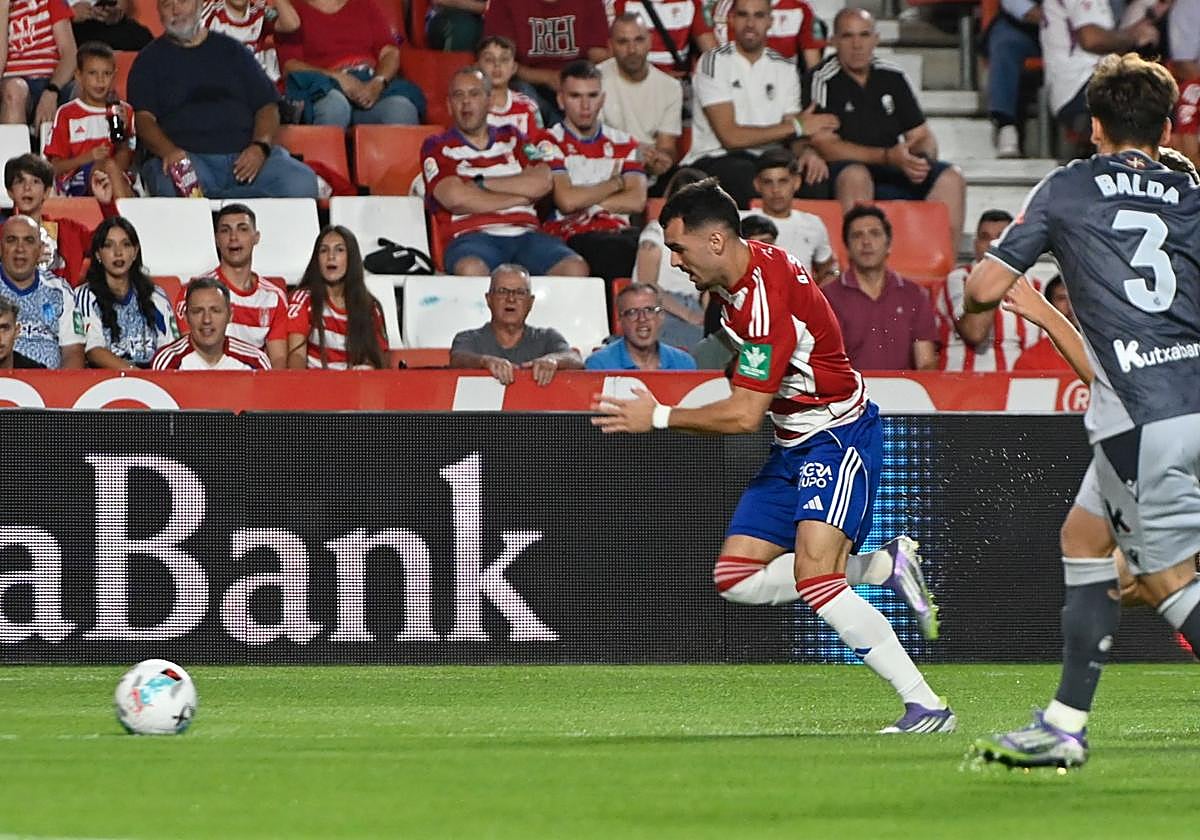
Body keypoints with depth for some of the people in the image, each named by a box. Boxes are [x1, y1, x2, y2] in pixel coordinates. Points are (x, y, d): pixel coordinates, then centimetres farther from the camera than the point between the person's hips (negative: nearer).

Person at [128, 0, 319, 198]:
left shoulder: (231, 50, 23)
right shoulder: (150, 59, 16)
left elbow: (267, 105, 18)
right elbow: (143, 117, 2)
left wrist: (261, 146, -5)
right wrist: (169, 151, -21)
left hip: (244, 158, 3)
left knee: (302, 183, -28)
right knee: (176, 187, -42)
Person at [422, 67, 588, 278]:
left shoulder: (512, 138, 24)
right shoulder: (437, 147, 14)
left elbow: (542, 182, 5)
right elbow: (455, 198, -5)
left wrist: (481, 184, 1)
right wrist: (521, 197, 1)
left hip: (524, 234, 3)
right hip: (471, 236, -3)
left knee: (576, 269, -29)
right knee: (471, 271, -42)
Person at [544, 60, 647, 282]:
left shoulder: (623, 143, 21)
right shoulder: (550, 143, 8)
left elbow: (636, 201, 6)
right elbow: (566, 201, -8)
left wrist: (586, 202, -3)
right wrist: (615, 183, 6)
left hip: (618, 231, 4)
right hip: (570, 235, -4)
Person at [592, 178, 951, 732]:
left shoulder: (767, 301, -27)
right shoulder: (740, 270, 3)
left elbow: (744, 415, -26)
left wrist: (659, 417, -17)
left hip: (838, 439, -10)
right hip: (794, 447, 10)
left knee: (813, 578, -27)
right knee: (736, 579, 2)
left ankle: (926, 707, -23)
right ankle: (889, 566, 12)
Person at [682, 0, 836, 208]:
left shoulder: (784, 69, 14)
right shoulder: (714, 62, -3)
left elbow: (791, 138, 7)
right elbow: (730, 136, -12)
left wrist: (806, 151, -19)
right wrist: (797, 126, -9)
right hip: (713, 161, -4)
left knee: (815, 175, -26)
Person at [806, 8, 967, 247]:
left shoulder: (892, 77, 13)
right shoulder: (823, 81, -4)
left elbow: (922, 136, 15)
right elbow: (825, 146, -13)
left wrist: (922, 159, -11)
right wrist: (888, 156, -20)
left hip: (894, 173, 6)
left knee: (951, 178, -15)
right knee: (856, 176, -38)